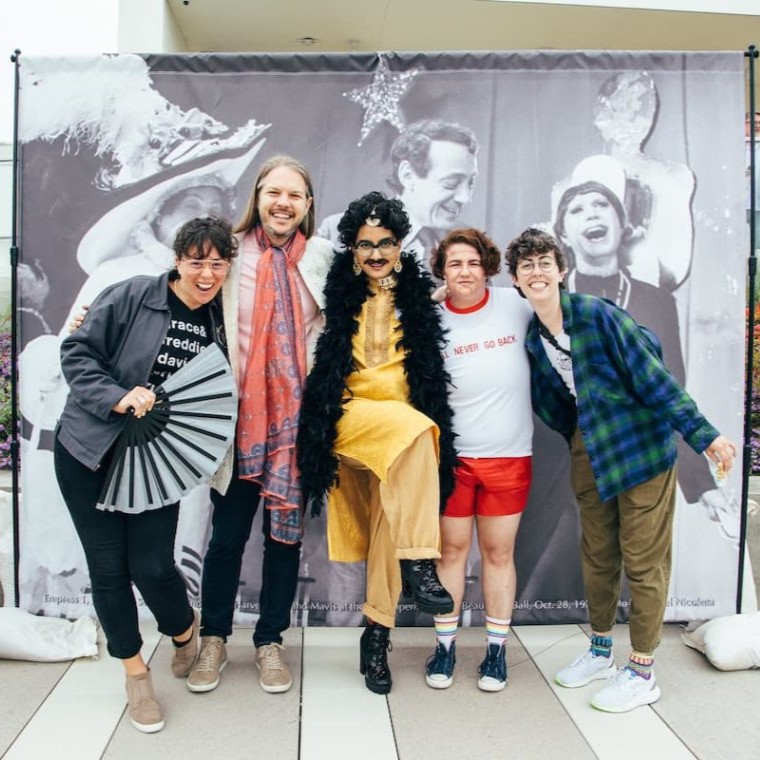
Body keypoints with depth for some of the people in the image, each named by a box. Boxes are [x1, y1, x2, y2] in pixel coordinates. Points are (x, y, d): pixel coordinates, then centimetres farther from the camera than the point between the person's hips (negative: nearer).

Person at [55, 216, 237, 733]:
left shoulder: (220, 325, 2)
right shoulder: (132, 297, -10)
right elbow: (77, 352, -8)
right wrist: (118, 397, -21)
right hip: (90, 451, -1)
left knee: (152, 566, -5)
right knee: (108, 565, 4)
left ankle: (185, 632, 29)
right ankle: (135, 670, 25)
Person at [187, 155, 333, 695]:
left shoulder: (322, 258, 3)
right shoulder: (234, 252, 1)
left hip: (296, 418, 1)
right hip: (242, 417, -1)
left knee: (286, 533, 11)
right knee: (227, 534, 8)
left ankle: (270, 641, 29)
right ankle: (214, 640, 29)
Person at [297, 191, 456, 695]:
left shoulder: (418, 296, 10)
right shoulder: (338, 294, 5)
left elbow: (431, 368, 17)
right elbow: (320, 360, 6)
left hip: (407, 424, 2)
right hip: (350, 417, -2)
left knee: (389, 524, -6)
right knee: (414, 428, -32)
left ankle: (377, 633, 8)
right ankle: (419, 562, -29)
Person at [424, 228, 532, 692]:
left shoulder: (515, 305, -2)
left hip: (509, 454, 0)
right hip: (451, 454, 0)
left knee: (499, 552, 10)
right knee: (451, 549, 9)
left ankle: (497, 649, 24)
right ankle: (445, 645, 24)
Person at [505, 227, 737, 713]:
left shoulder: (597, 314, -15)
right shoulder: (533, 340, 4)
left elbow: (651, 374, -17)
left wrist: (702, 433, -18)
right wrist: (579, 436, 7)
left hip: (642, 448, -6)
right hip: (589, 454, 6)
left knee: (643, 560, 3)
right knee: (597, 555, 16)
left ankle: (642, 673, 18)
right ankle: (601, 653, 34)